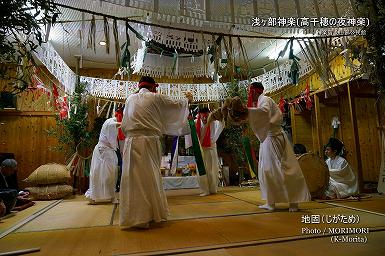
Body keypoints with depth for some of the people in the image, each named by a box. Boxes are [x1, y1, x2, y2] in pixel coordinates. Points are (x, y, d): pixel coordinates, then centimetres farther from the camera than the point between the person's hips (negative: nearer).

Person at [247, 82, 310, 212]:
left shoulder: (264, 99, -9)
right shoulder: (260, 101, 19)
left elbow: (264, 111, -31)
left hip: (274, 138, -10)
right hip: (267, 139, 10)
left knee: (282, 169, -5)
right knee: (267, 170, 10)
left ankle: (293, 201, 4)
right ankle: (271, 202, 16)